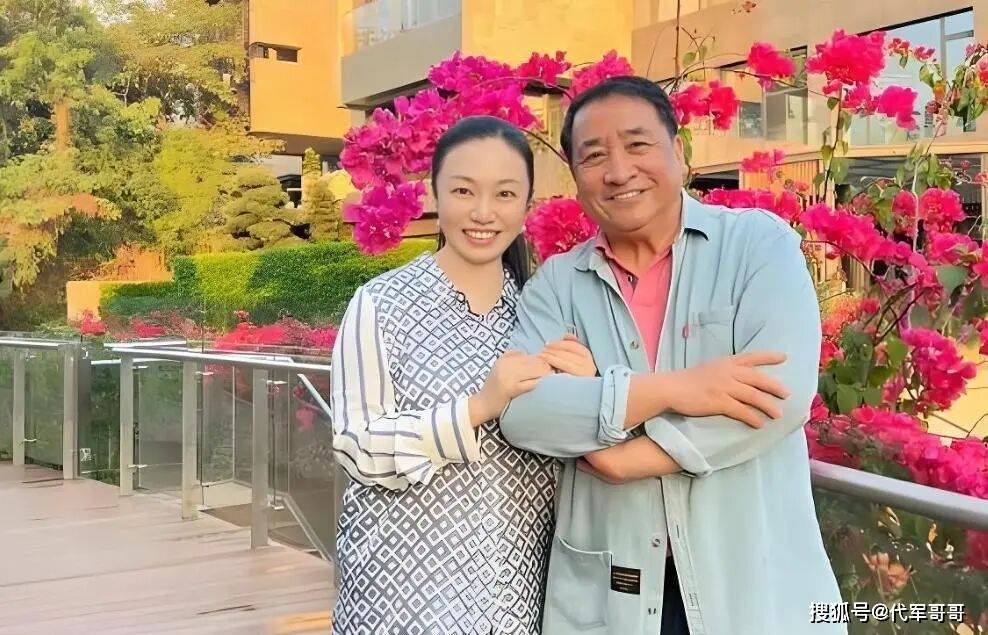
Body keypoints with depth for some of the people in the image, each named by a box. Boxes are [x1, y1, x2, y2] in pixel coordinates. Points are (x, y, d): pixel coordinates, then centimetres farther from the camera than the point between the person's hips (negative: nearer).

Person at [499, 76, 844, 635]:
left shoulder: (760, 243, -4)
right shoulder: (555, 284, 2)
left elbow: (786, 391, -17)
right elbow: (519, 411, -11)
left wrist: (629, 455, -15)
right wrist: (664, 390, -22)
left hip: (757, 585, -1)